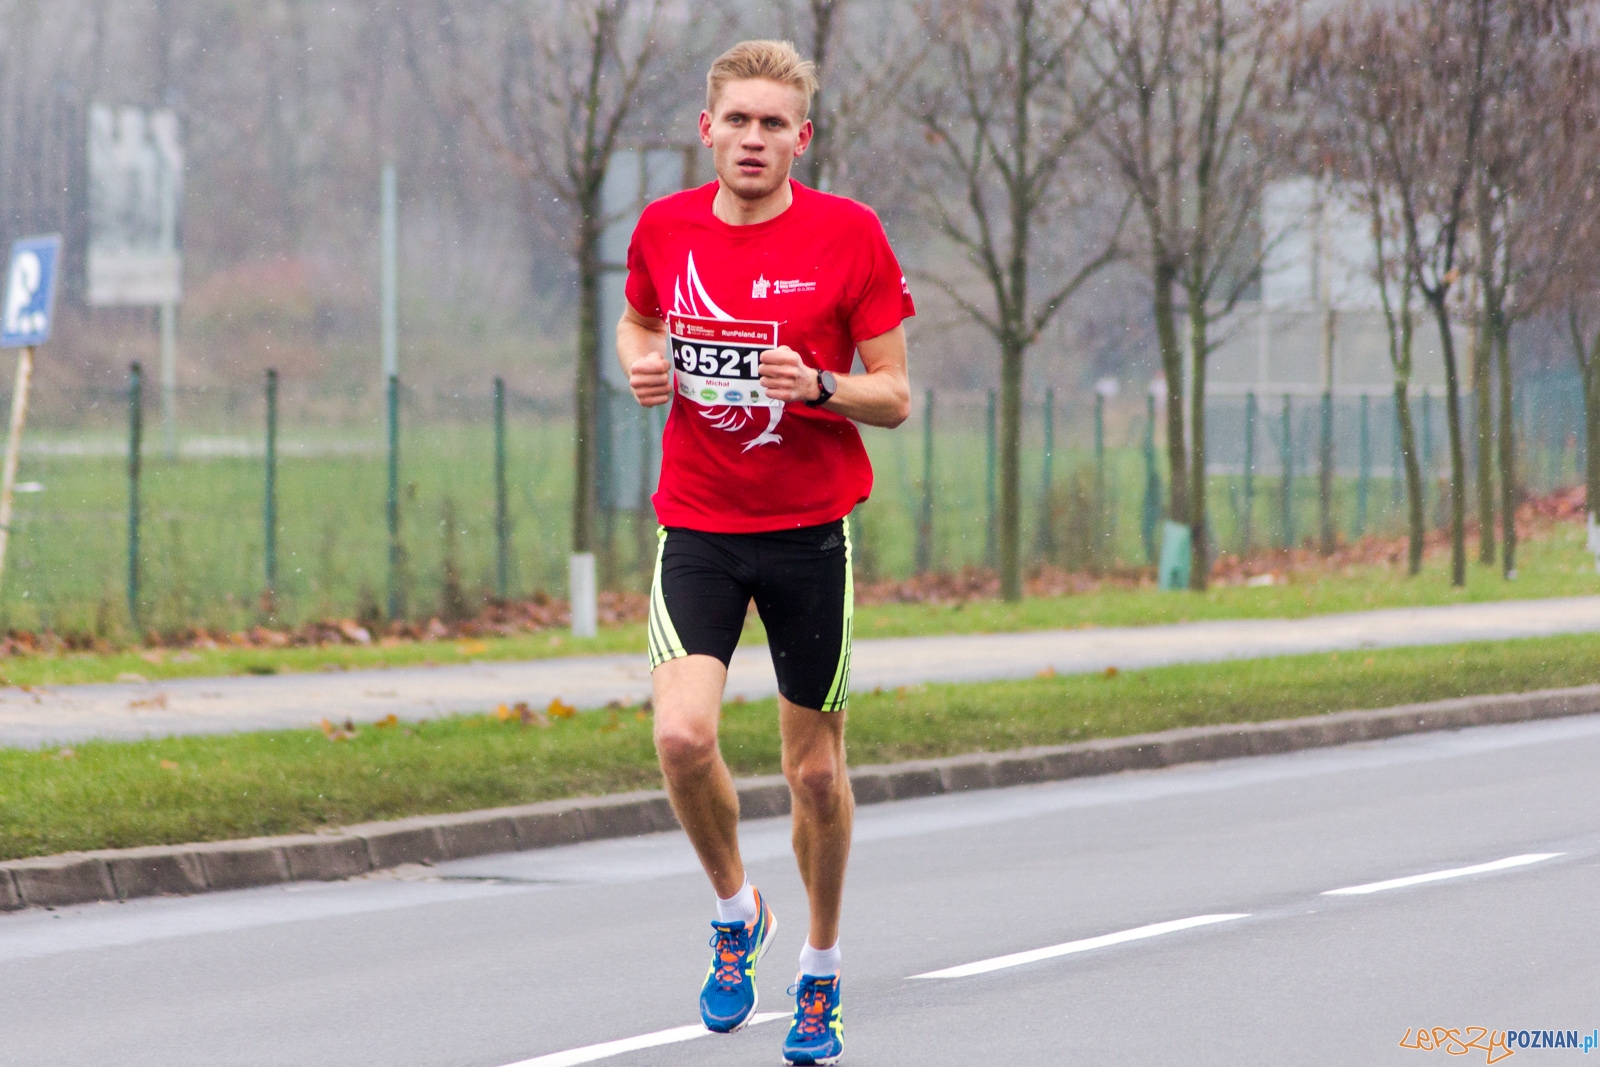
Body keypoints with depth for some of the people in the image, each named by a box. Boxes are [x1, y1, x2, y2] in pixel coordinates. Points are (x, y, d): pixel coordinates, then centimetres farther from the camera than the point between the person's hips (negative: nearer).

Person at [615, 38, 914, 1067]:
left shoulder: (848, 235, -7)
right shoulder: (664, 229, 1)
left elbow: (896, 396, -3)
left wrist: (818, 386, -23)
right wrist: (642, 366, -1)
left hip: (811, 533, -1)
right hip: (696, 528, 1)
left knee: (817, 769, 6)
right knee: (683, 734, -19)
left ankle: (820, 972, 27)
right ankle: (737, 912, 9)